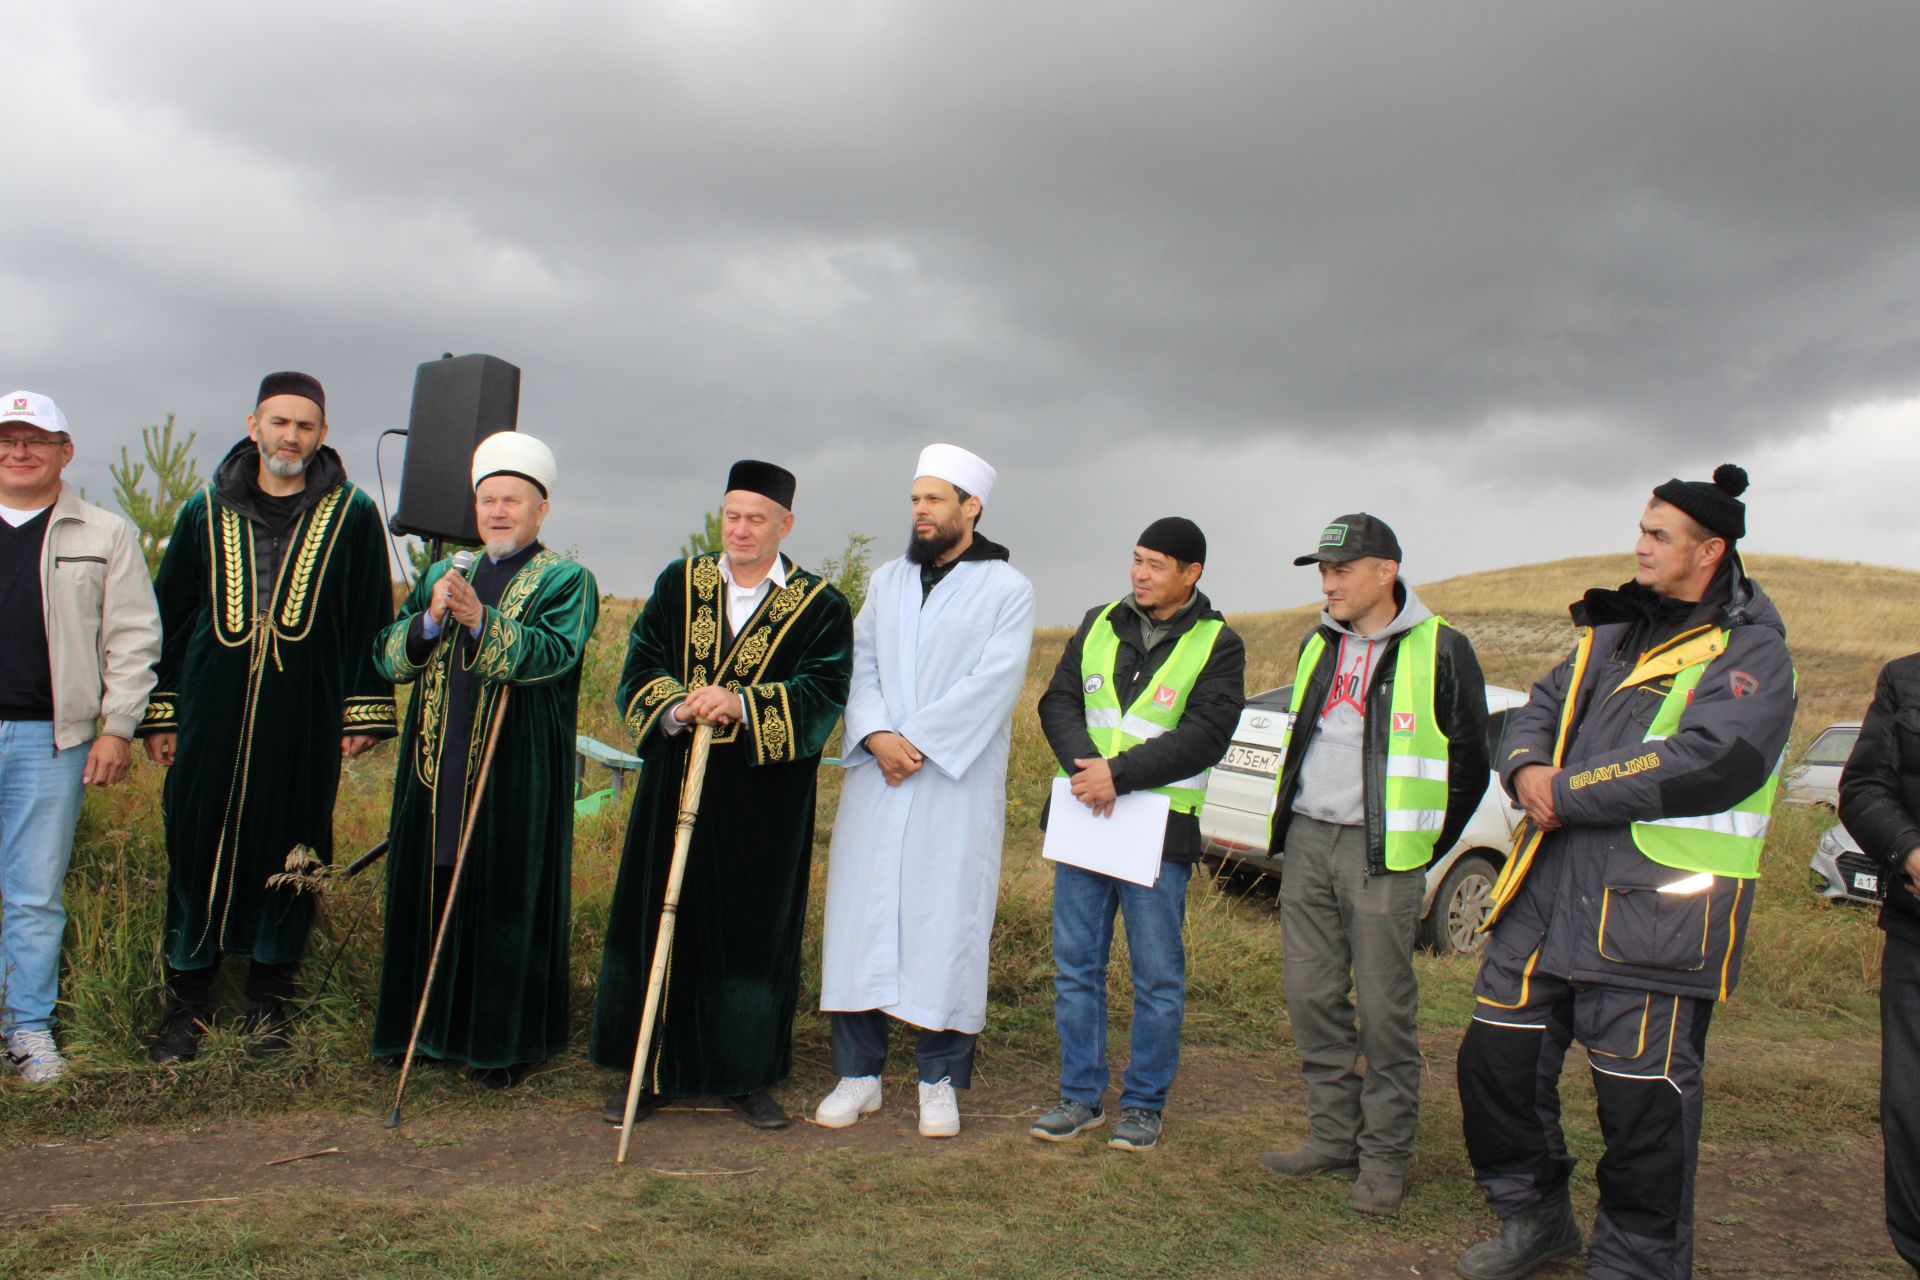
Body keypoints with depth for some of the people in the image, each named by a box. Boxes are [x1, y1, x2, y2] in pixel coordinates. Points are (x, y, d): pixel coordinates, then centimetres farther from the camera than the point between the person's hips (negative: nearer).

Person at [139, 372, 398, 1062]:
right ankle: (188, 1001, 16)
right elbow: (168, 615, 12)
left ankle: (269, 1000, 20)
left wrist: (365, 713, -1)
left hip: (304, 720, -1)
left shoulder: (352, 515, 4)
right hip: (211, 717, 2)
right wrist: (159, 713, 7)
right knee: (197, 849, 3)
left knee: (287, 855, 5)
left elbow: (373, 618, 4)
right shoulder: (206, 512, 9)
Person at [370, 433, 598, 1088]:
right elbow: (388, 656, 7)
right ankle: (426, 1023, 25)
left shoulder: (565, 580, 1)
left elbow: (553, 651, -17)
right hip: (437, 769, 5)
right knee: (431, 891, 11)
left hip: (514, 774, -5)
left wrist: (480, 621, -31)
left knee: (506, 899, 1)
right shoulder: (442, 575, 17)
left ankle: (504, 1041, 12)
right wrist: (431, 619, -12)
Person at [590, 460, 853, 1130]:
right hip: (675, 790, 2)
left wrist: (740, 704, -27)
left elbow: (821, 696, -12)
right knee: (659, 921, 6)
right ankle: (649, 1071, 19)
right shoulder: (678, 585, 8)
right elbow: (640, 667, 1)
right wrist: (676, 707, -21)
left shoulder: (820, 607, 0)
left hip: (763, 805, -2)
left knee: (755, 934, 4)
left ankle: (748, 1076, 18)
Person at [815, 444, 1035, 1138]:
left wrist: (916, 739, -15)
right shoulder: (887, 580, 15)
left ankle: (940, 1080, 9)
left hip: (957, 784, -4)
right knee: (860, 914, 3)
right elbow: (860, 663, 8)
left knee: (945, 920, -2)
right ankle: (858, 1072, 13)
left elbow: (994, 682, -10)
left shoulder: (1007, 588, 0)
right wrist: (876, 734, -10)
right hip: (877, 779, 4)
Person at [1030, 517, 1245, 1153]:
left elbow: (1205, 735, -12)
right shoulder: (1098, 624, 11)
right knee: (1075, 965, 9)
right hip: (1085, 816, 4)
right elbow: (1058, 702, 6)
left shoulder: (1217, 643, -2)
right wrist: (1087, 769, -13)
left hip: (1160, 827, -4)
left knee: (1157, 974, 3)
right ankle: (1080, 1095, 21)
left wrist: (1119, 773, -20)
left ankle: (1144, 1103, 17)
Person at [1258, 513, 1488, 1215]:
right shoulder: (1318, 646, 13)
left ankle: (1384, 1160, 10)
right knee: (1312, 999, 9)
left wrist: (1424, 852, 1)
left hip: (1380, 852, -6)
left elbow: (1468, 761, 0)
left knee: (1384, 1010, -1)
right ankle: (1333, 1138, 22)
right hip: (1307, 841, 6)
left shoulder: (1440, 651, -6)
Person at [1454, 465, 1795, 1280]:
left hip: (1654, 914, -7)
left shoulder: (1751, 653, -6)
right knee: (1495, 1058, 12)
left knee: (1644, 1097, 1)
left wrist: (1568, 793, -16)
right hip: (1549, 892, 7)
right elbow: (1539, 710, 19)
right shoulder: (1614, 631, 17)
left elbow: (1707, 765, -21)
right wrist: (1527, 770, -5)